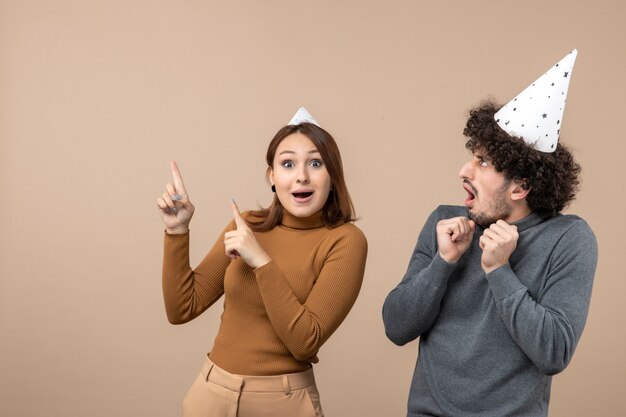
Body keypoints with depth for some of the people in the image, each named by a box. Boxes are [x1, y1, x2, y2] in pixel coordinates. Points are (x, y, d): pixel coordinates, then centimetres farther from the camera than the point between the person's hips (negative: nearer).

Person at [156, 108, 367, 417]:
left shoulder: (344, 241, -12)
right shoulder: (247, 226, 1)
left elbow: (306, 341, -19)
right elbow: (182, 309, 1)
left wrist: (262, 262, -24)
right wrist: (177, 231, -8)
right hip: (211, 390, 4)